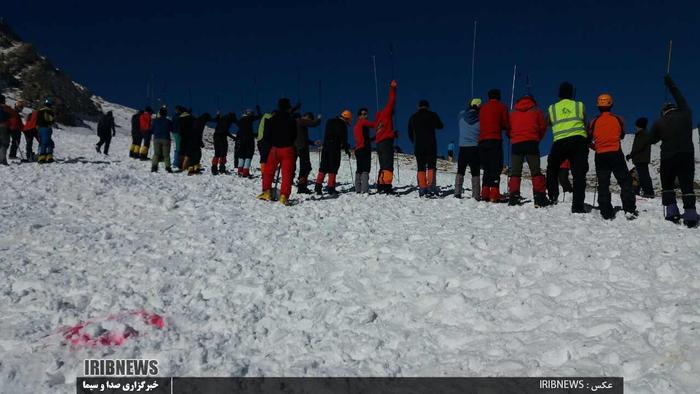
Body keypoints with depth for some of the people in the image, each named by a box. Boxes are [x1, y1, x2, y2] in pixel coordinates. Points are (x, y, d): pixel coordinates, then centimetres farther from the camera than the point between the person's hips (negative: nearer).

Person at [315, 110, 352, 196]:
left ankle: (318, 187, 2)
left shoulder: (330, 122, 15)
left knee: (323, 167, 8)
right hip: (335, 149, -7)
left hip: (326, 147, 7)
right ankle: (331, 188, -5)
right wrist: (346, 149, 2)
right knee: (333, 168, -3)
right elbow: (343, 139, -9)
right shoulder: (342, 125, -8)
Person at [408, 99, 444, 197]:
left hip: (418, 146, 3)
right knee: (431, 166, -3)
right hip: (431, 145, -3)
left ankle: (422, 189, -2)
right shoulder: (432, 115, 1)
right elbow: (440, 126, 13)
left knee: (421, 168, 4)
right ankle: (431, 186, -16)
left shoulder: (413, 117, 10)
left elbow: (410, 133, 16)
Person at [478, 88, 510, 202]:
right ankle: (494, 194, -15)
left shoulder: (482, 108, 16)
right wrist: (501, 127, 22)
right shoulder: (501, 107, 4)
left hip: (482, 140, 5)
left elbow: (482, 123, 16)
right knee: (496, 167, -6)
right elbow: (506, 125, 2)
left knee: (487, 168, 10)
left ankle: (485, 193, 5)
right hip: (495, 140, -5)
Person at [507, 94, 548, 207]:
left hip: (516, 144, 2)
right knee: (536, 171, -1)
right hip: (531, 143, -2)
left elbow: (508, 128, 11)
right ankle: (540, 198, -9)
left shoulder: (513, 113, 14)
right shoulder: (536, 111, 9)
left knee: (515, 172, 5)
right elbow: (543, 127, 8)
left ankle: (513, 197, -5)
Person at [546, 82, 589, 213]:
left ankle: (552, 196, 15)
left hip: (560, 142, 1)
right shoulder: (580, 106, 12)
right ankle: (578, 206, -7)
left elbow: (547, 123, 29)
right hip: (579, 140, 0)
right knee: (579, 174, 0)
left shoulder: (552, 108, 14)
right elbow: (585, 124, 15)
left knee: (552, 168, 24)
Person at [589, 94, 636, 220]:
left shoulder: (594, 121, -1)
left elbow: (588, 138, 8)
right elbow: (622, 135, 15)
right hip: (616, 154, -1)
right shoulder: (618, 119, 0)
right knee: (625, 182, 6)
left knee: (603, 185, 4)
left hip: (600, 156, 1)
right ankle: (629, 210, -1)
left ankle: (607, 214, 0)